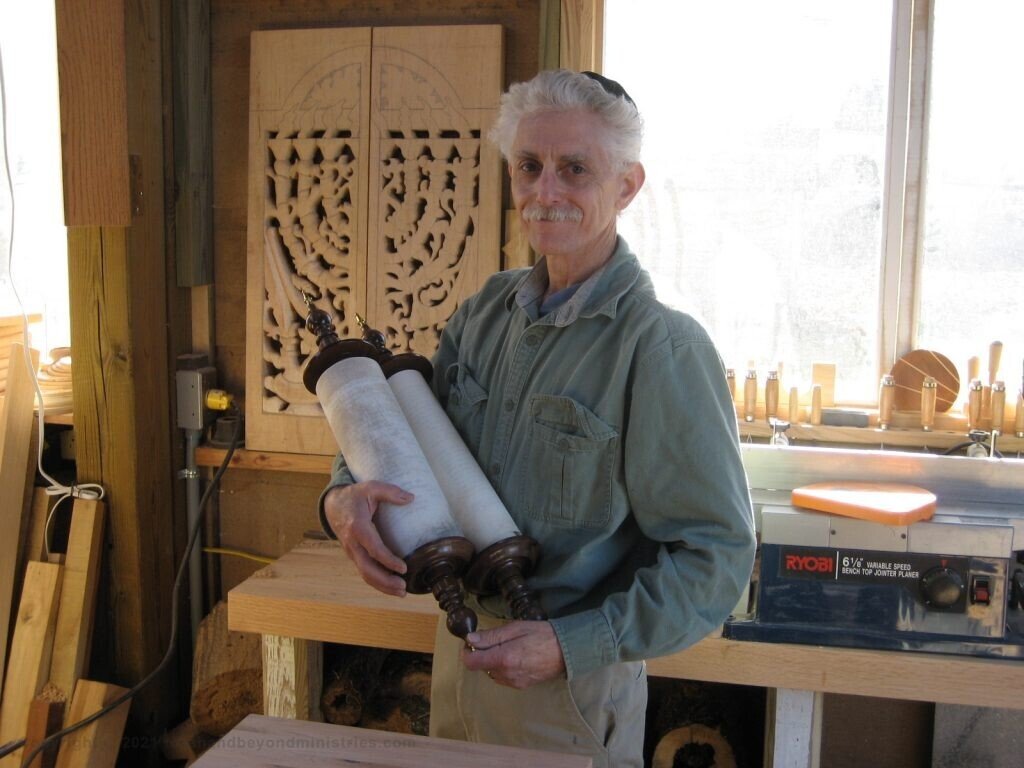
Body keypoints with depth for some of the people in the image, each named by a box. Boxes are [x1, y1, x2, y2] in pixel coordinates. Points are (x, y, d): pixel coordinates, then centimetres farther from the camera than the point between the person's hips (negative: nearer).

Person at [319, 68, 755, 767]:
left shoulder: (665, 348, -20)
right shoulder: (487, 310, 0)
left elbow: (716, 556, -20)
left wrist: (571, 646, -25)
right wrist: (345, 494, -13)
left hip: (574, 686, -6)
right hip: (460, 646, 6)